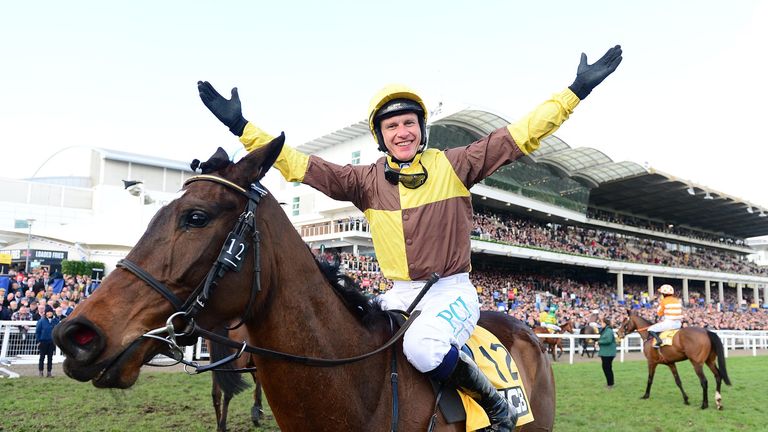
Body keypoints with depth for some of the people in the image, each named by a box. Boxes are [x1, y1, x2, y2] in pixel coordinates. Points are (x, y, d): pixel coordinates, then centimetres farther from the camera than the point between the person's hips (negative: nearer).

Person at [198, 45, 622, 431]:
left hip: (452, 291, -4)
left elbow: (522, 135, -5)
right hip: (399, 294, 4)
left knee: (422, 348, -33)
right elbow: (300, 165, 1)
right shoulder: (366, 181, 2)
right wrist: (241, 126, -4)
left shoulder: (454, 165, -4)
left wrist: (576, 89, -10)